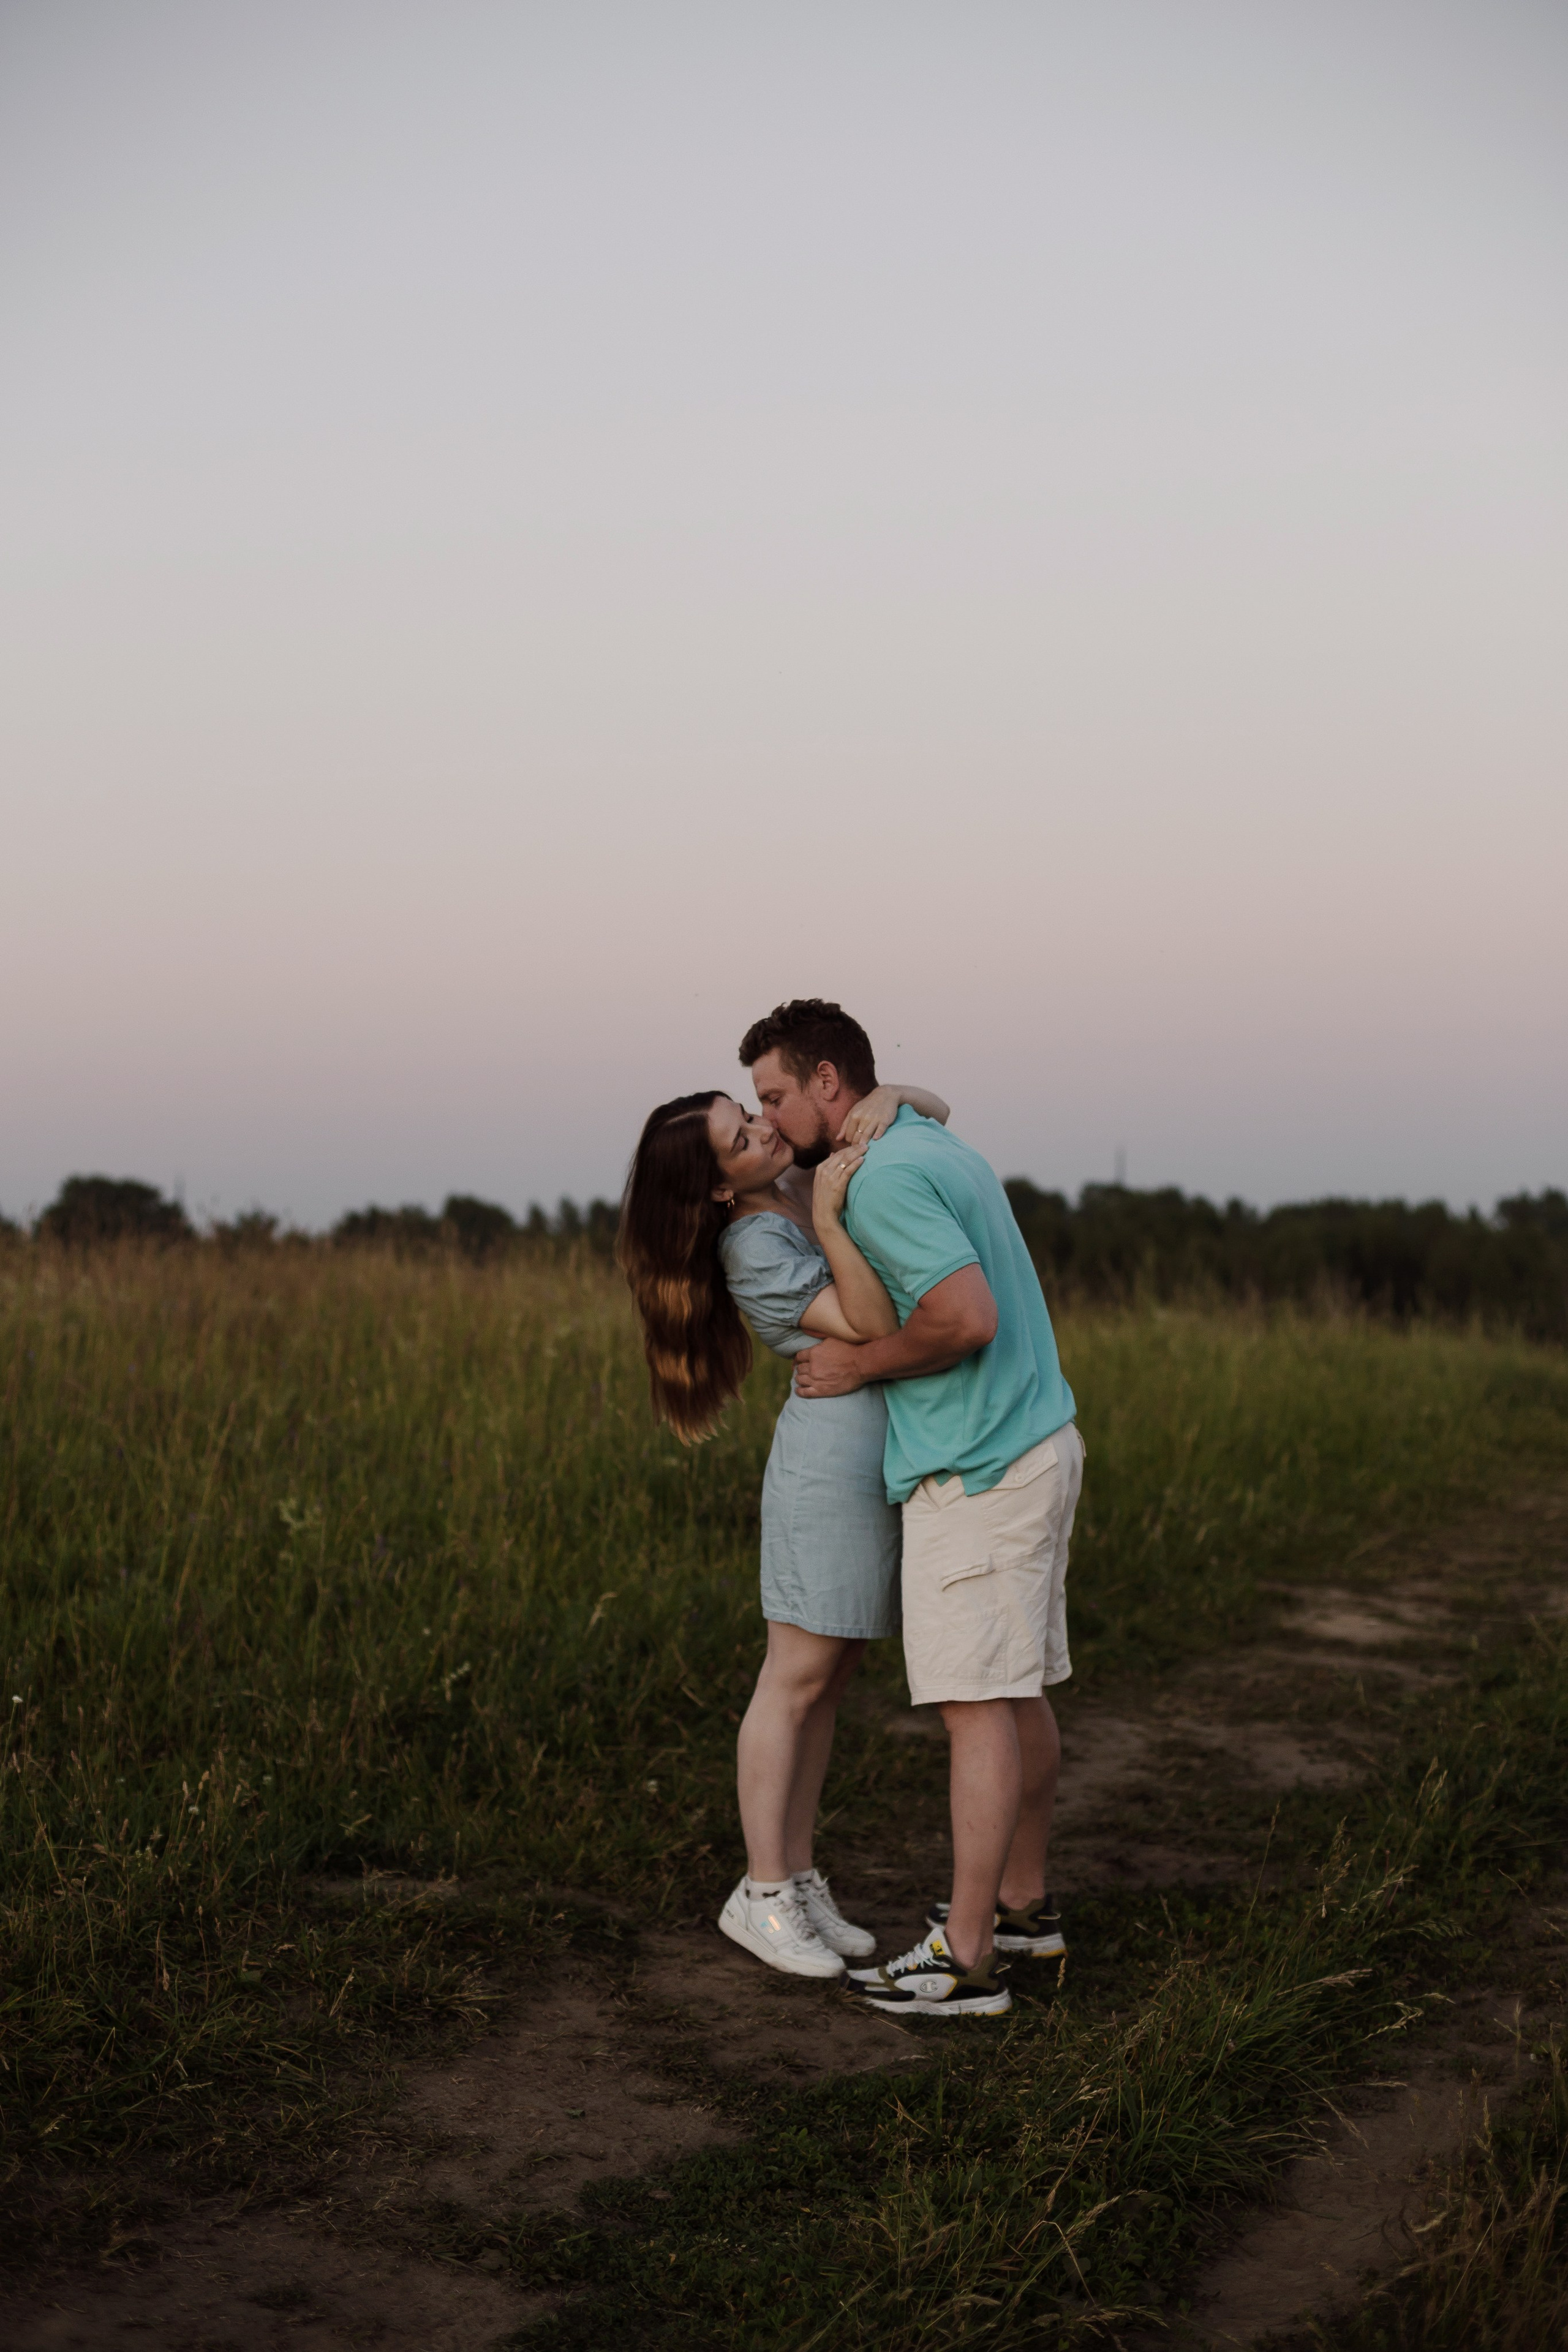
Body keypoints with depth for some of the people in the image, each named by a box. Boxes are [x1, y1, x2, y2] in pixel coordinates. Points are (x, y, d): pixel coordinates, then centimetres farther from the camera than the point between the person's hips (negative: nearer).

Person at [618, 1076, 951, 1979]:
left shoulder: (810, 1170, 8)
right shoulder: (755, 1249, -14)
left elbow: (935, 1109, 12)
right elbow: (873, 1326, -20)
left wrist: (886, 1099, -11)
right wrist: (828, 1219, -29)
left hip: (892, 1454, 8)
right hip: (837, 1442, -8)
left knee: (830, 1679, 11)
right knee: (799, 1680, -2)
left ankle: (799, 1881, 17)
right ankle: (762, 1896, 7)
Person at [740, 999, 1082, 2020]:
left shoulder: (883, 1180, -17)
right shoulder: (941, 1150, 14)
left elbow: (967, 1318, -26)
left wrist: (861, 1362, -12)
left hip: (977, 1474, -10)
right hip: (1037, 1444, 10)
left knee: (978, 1706, -7)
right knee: (1018, 1693, 16)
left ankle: (965, 1959, -4)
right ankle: (1022, 1905, 26)